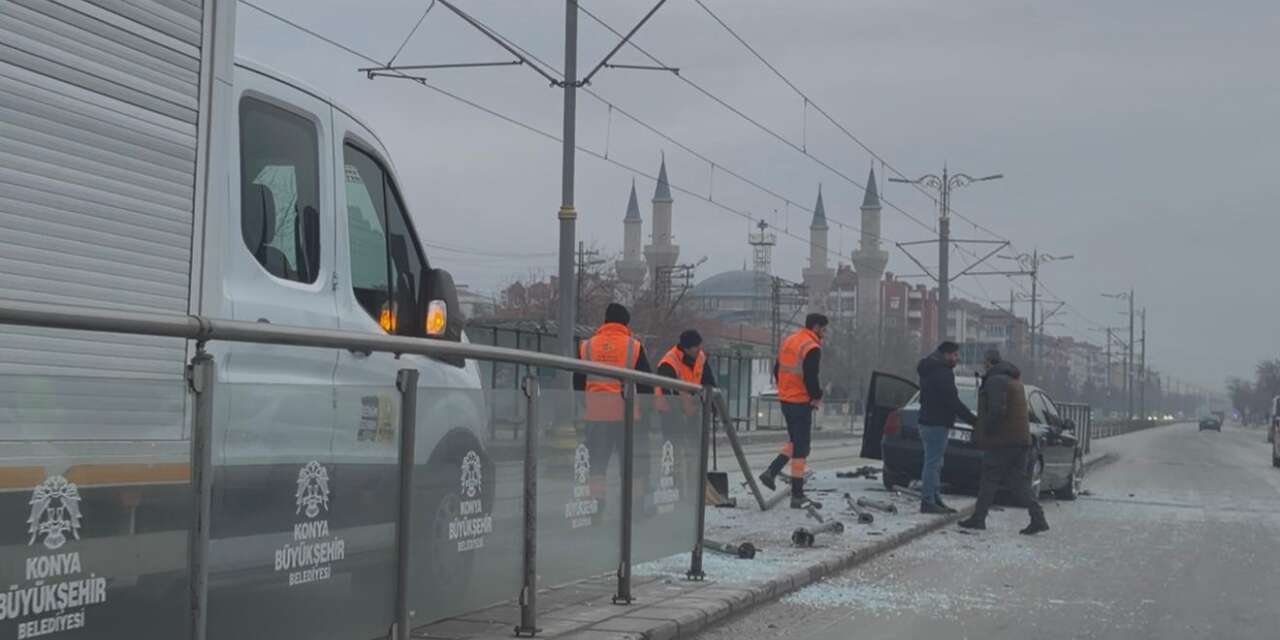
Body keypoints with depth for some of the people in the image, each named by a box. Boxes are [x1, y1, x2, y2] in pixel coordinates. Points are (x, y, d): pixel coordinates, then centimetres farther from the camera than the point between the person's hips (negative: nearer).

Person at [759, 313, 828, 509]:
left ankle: (771, 472, 13)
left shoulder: (788, 341, 12)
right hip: (801, 402, -9)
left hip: (785, 399, 9)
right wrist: (817, 397, -6)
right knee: (800, 448, -4)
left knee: (795, 441, 24)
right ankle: (797, 496, -2)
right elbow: (810, 378, -22)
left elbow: (777, 371, 17)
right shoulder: (812, 348, -16)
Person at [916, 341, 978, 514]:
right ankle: (928, 502, -7)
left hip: (928, 421, 10)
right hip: (937, 424, -10)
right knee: (933, 463, -8)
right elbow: (953, 402, -19)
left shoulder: (930, 371, 18)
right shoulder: (943, 374, -15)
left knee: (934, 463, 15)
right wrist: (974, 420, -13)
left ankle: (934, 500, 21)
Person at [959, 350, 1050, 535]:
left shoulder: (995, 380, -12)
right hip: (1021, 438, 9)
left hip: (1002, 440, -9)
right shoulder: (1015, 379, 21)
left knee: (989, 479, 0)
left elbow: (997, 410, -23)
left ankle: (978, 518, 6)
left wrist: (986, 432, -14)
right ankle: (1038, 518, -2)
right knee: (1019, 481, 7)